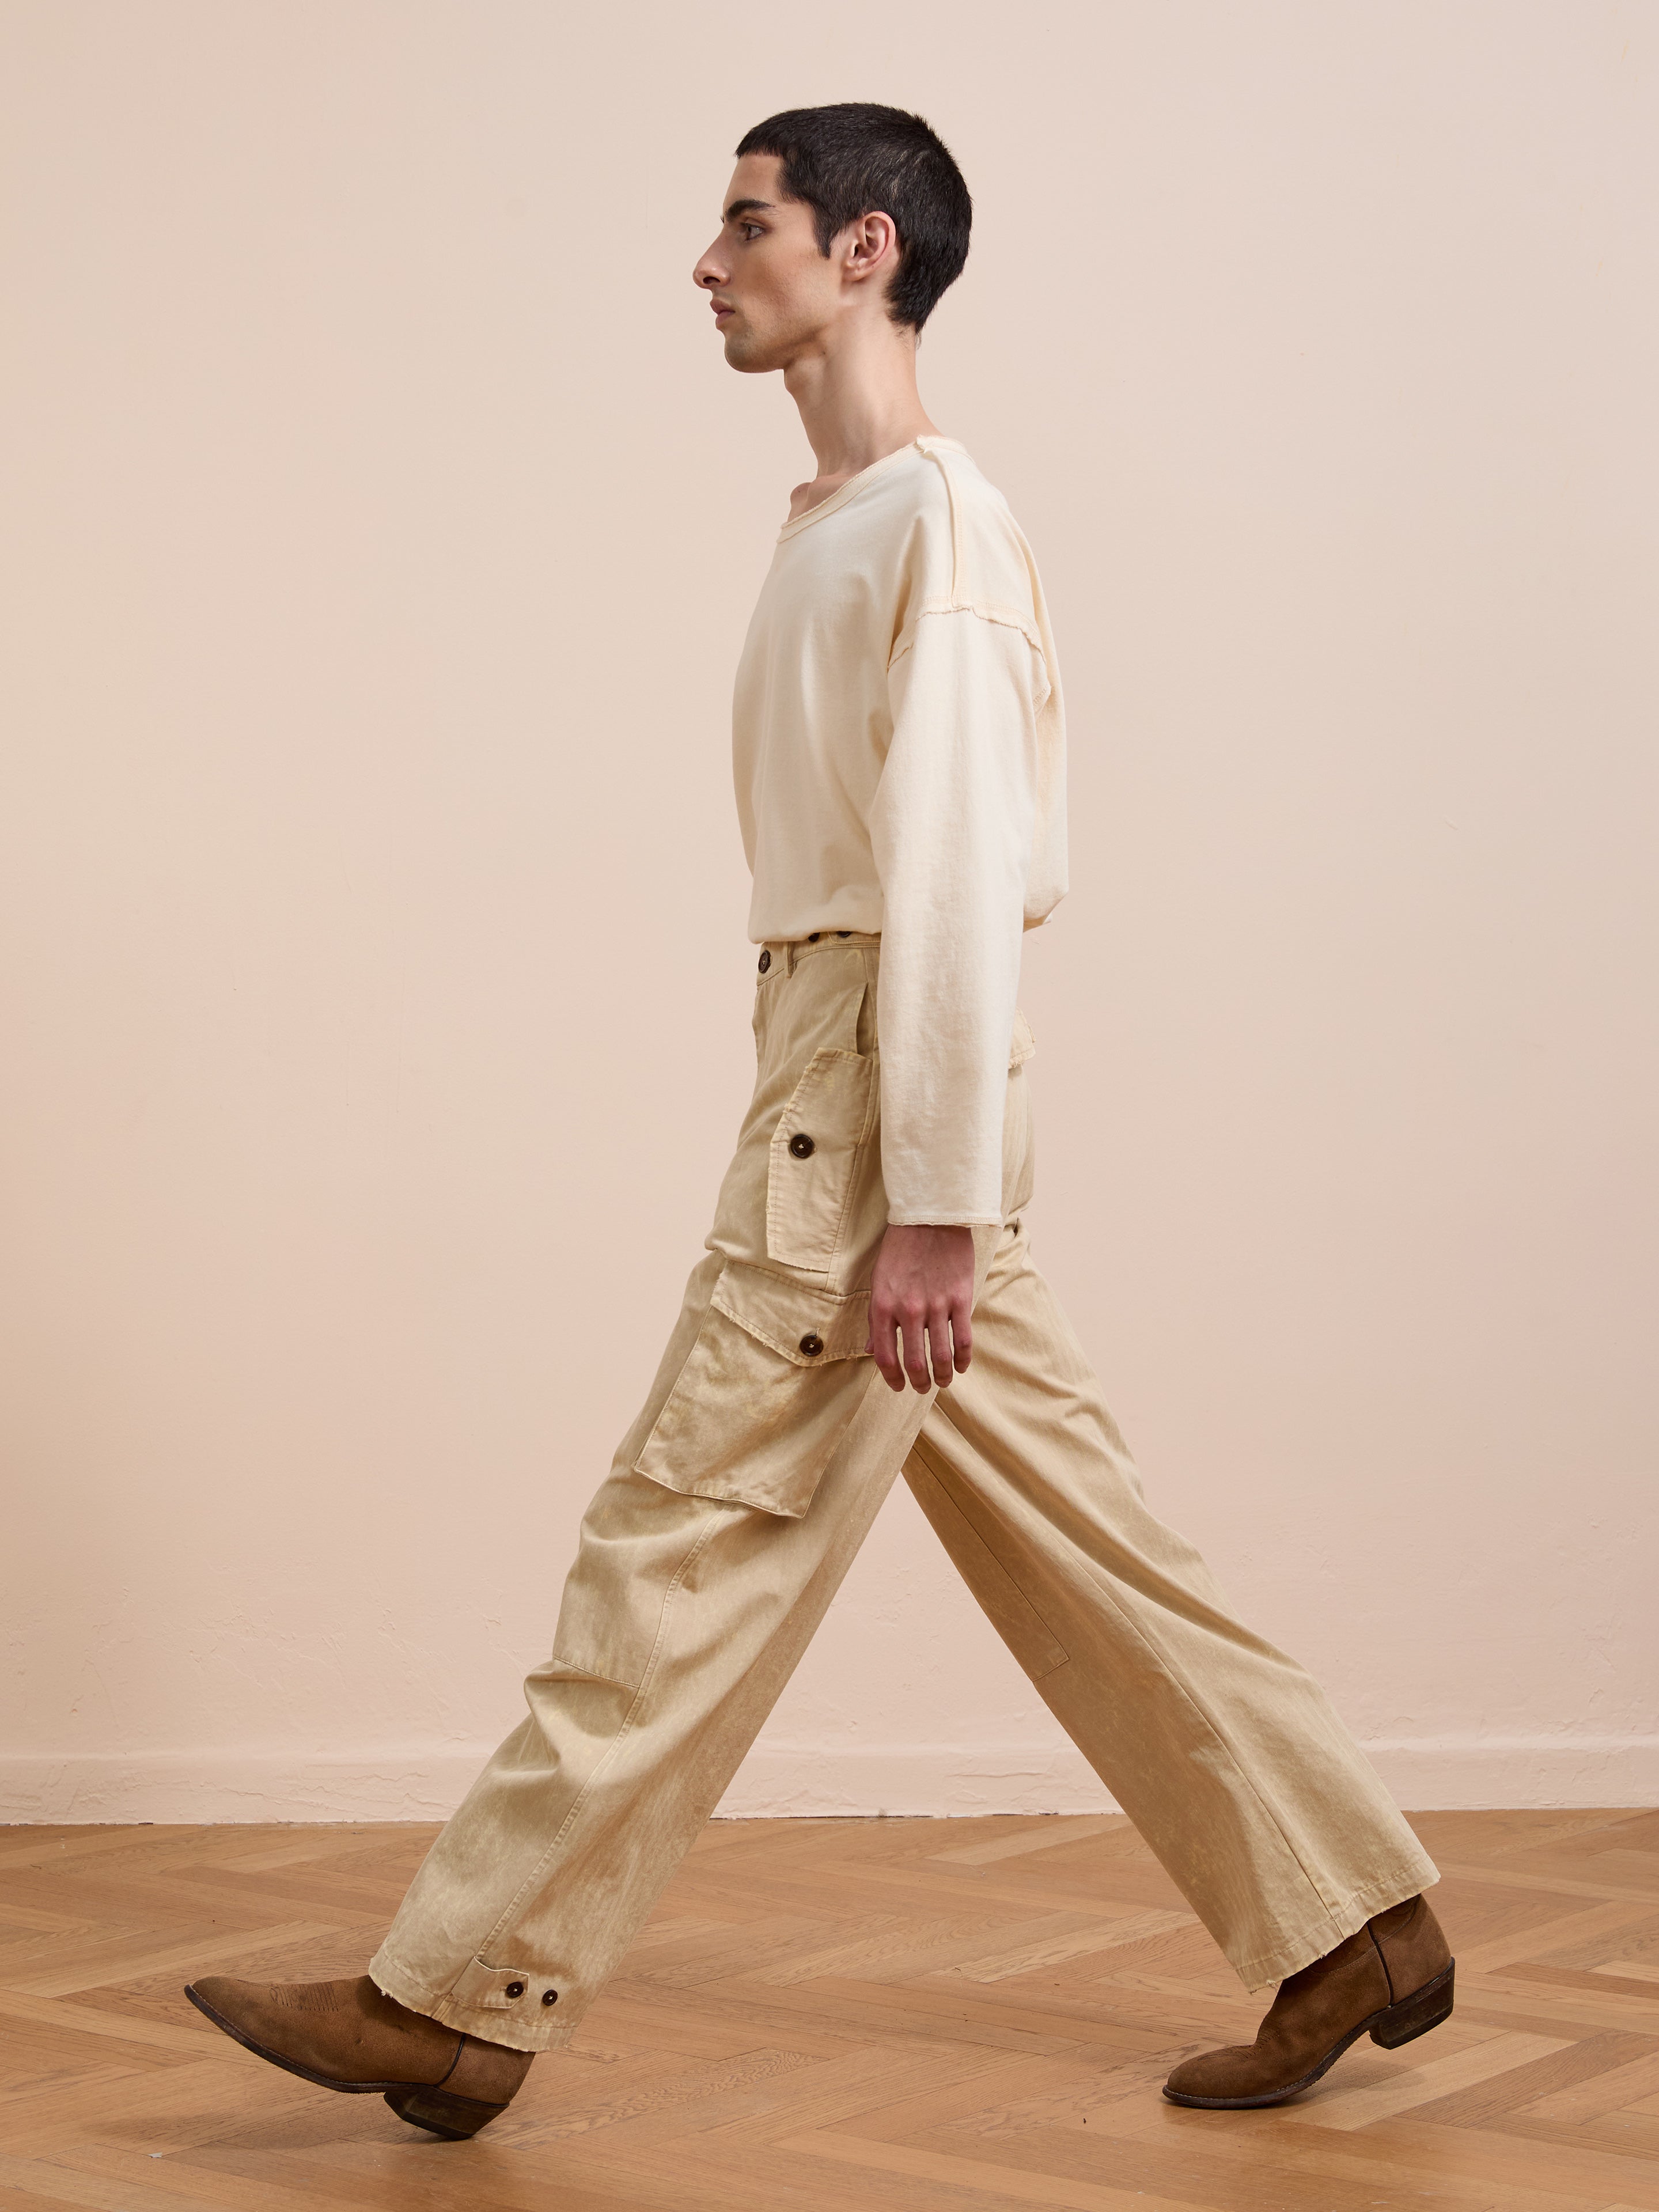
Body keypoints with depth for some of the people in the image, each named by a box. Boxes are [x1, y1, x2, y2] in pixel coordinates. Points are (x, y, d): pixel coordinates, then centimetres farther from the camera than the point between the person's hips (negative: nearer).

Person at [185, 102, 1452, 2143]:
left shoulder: (933, 523, -12)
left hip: (881, 1115, -10)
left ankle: (458, 2005, 4)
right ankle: (1348, 1925, 19)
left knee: (686, 1551, -4)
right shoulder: (838, 529, 18)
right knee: (1080, 1549, 12)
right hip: (838, 1093, 10)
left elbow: (954, 884, -18)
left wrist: (930, 1212, -21)